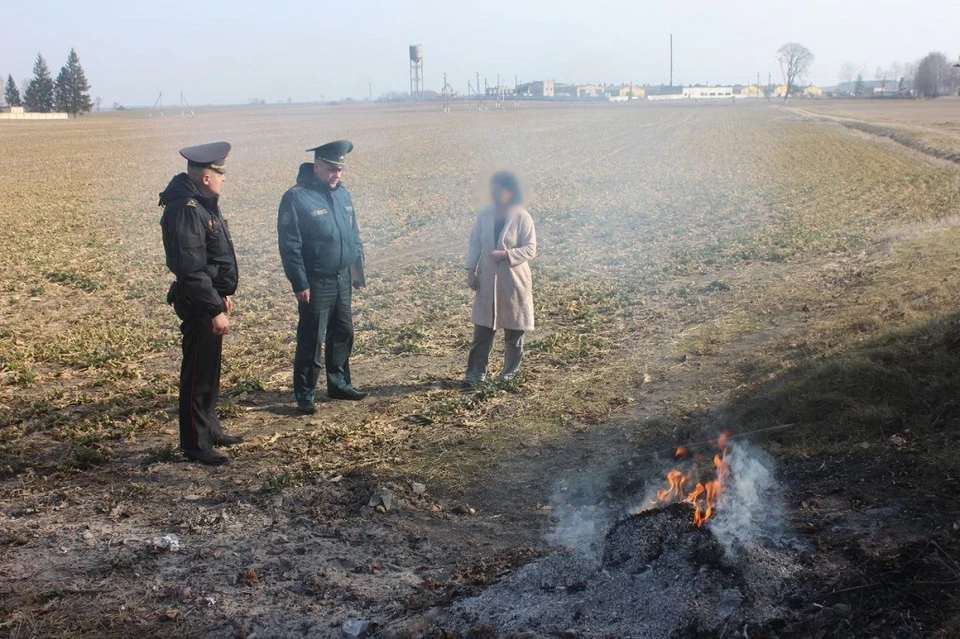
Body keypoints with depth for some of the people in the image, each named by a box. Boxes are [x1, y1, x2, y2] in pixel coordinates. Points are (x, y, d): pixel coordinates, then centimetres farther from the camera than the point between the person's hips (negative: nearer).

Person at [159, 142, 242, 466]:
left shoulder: (203, 204, 10)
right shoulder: (185, 210, -22)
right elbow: (191, 269, -26)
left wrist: (223, 293, 17)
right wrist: (215, 309, -24)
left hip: (210, 298, 10)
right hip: (197, 305, -10)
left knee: (209, 369, 20)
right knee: (198, 374, -1)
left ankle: (210, 428, 33)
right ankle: (195, 443, 9)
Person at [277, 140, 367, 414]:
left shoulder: (342, 194, 8)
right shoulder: (296, 198, -15)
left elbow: (354, 234, 16)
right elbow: (290, 246, -16)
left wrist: (358, 268, 12)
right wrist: (300, 284, -18)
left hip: (342, 279, 7)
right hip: (315, 283, -7)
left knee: (342, 333, 16)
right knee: (311, 340, -1)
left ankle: (339, 384, 31)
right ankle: (305, 395, 10)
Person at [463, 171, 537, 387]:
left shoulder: (522, 218, -11)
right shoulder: (484, 215, 2)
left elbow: (530, 249, -13)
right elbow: (474, 244, 8)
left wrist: (506, 254, -25)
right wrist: (470, 270, 1)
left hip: (514, 280, -3)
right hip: (487, 280, 3)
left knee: (514, 331, 9)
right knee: (482, 330, 3)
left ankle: (510, 372, 25)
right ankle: (476, 372, 10)